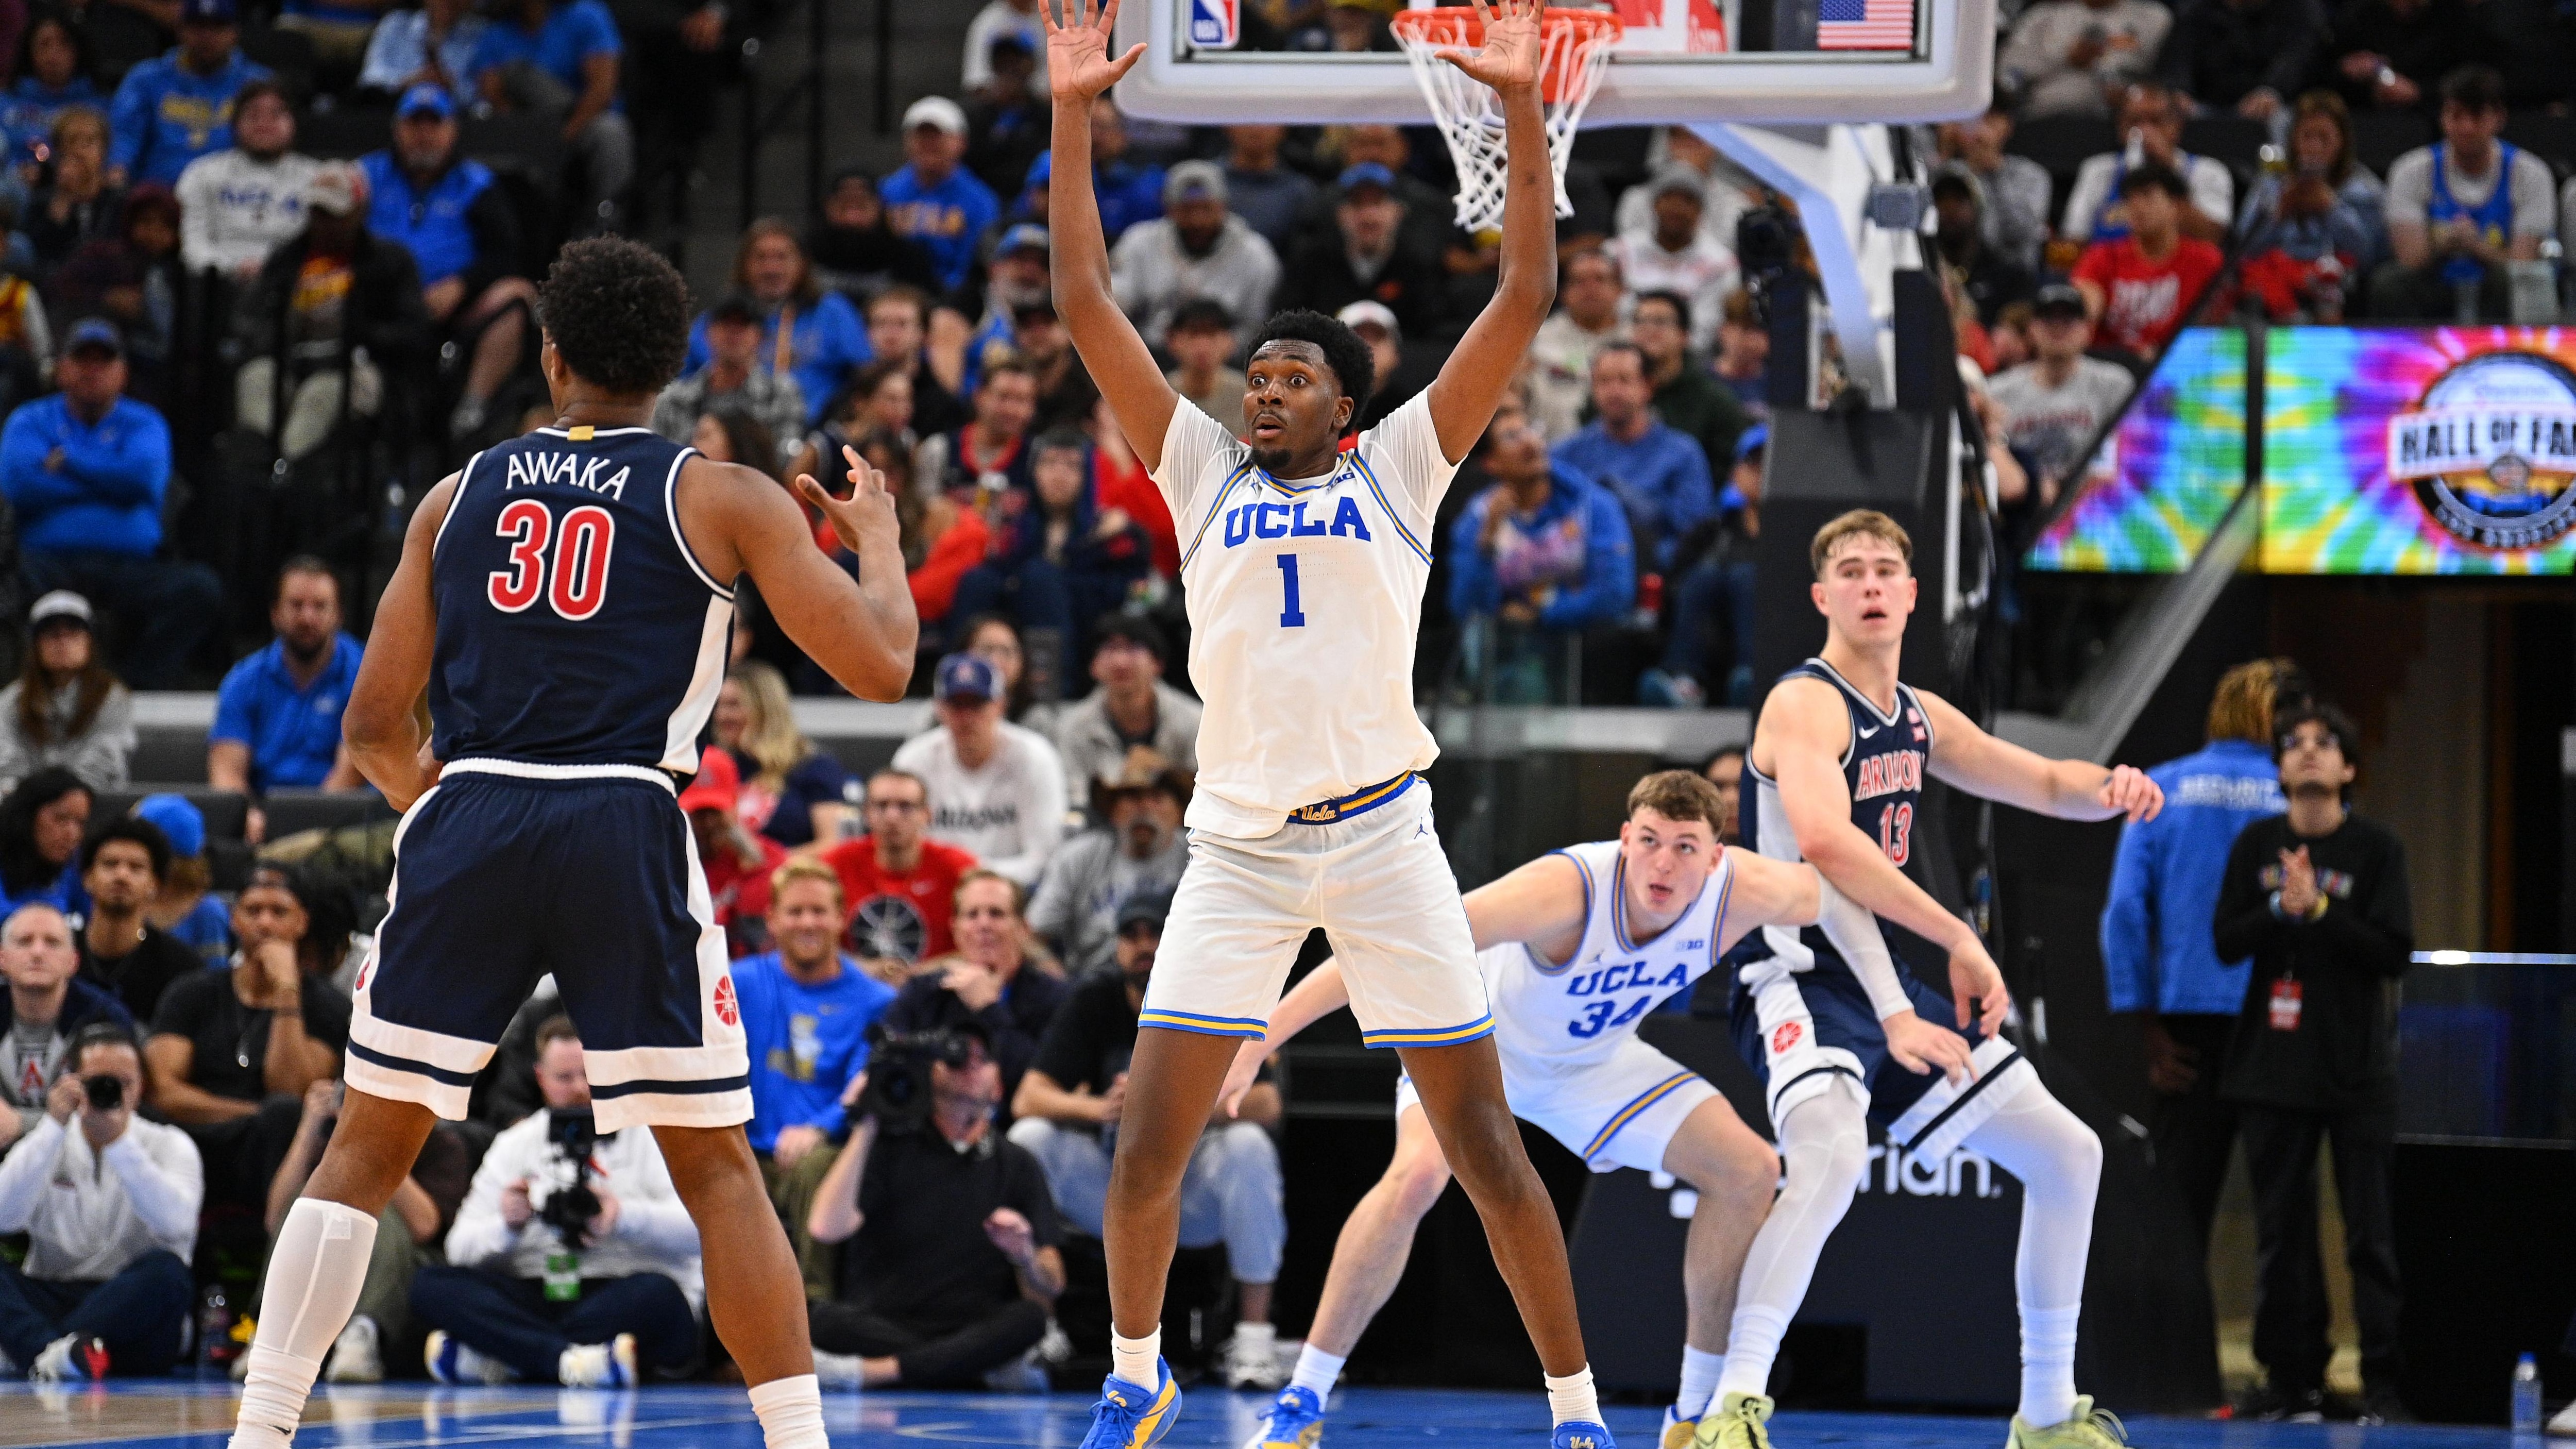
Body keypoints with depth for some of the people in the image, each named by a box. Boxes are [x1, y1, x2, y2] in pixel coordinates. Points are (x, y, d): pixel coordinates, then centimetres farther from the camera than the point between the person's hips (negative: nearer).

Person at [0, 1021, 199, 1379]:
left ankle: (51, 1354, -44)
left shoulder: (168, 1145, 7)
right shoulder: (44, 1145, 12)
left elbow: (175, 1224, -15)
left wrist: (119, 1142, -22)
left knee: (166, 1270, -34)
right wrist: (53, 1127, -13)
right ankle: (52, 1353, -52)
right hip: (50, 1305, 2)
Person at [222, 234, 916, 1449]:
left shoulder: (459, 496, 15)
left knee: (366, 1150, 12)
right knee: (717, 1168, 7)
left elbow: (375, 727, 15)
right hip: (627, 827, -2)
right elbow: (879, 668, 2)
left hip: (466, 816, 2)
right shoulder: (724, 499, 7)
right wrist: (876, 536, 21)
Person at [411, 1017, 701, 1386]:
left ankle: (492, 1359, -35)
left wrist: (624, 1217, -26)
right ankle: (568, 1358, -43)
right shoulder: (515, 1145, 16)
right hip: (537, 1297, 3)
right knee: (431, 1286, -22)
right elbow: (462, 1248, 7)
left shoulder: (651, 1137, 7)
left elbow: (696, 1230, -9)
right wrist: (507, 1226, -14)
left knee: (656, 1293, -38)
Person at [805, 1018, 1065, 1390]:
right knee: (819, 1316, -33)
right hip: (877, 1328, -1)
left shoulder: (1016, 1165, 14)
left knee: (1029, 1318, -32)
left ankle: (866, 1371, -37)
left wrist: (1026, 1259, -17)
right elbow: (827, 1227, -8)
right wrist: (865, 1131, -6)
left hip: (974, 1332, 1)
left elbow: (1049, 1290, 7)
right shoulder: (892, 1147, 9)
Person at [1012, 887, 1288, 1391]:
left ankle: (1254, 1336, -26)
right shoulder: (1093, 1002, -2)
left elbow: (1265, 1103, -23)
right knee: (1030, 1139, -21)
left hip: (1195, 1197, -2)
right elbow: (1028, 1099, -12)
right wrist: (1097, 1109, -34)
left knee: (1248, 1144, -32)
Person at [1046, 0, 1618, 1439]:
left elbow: (1525, 299, 1)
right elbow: (1088, 304, 8)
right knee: (1149, 1143, -2)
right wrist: (1073, 118, 3)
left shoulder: (1398, 470, 7)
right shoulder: (1203, 472, 12)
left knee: (1484, 1138, -3)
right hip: (1238, 846, 2)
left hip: (1381, 832, -2)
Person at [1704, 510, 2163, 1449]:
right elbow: (1824, 839, -31)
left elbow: (2045, 785, 26)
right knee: (1831, 1158, -37)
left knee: (2068, 1154, 14)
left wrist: (2108, 789, 0)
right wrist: (1957, 938, -33)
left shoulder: (1919, 719, 15)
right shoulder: (1807, 704, -13)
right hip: (1804, 978, -9)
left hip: (1888, 987, 9)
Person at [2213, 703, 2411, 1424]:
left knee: (2371, 1231, -6)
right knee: (2281, 1228, 4)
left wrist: (2318, 908, -16)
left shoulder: (2377, 848, -1)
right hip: (2273, 1061, 3)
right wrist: (2281, 908, -14)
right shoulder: (2257, 845, 8)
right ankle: (2294, 1376, 10)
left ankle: (2383, 1378, -4)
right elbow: (2226, 940, 2)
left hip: (2356, 1067, -3)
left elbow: (2395, 953, -8)